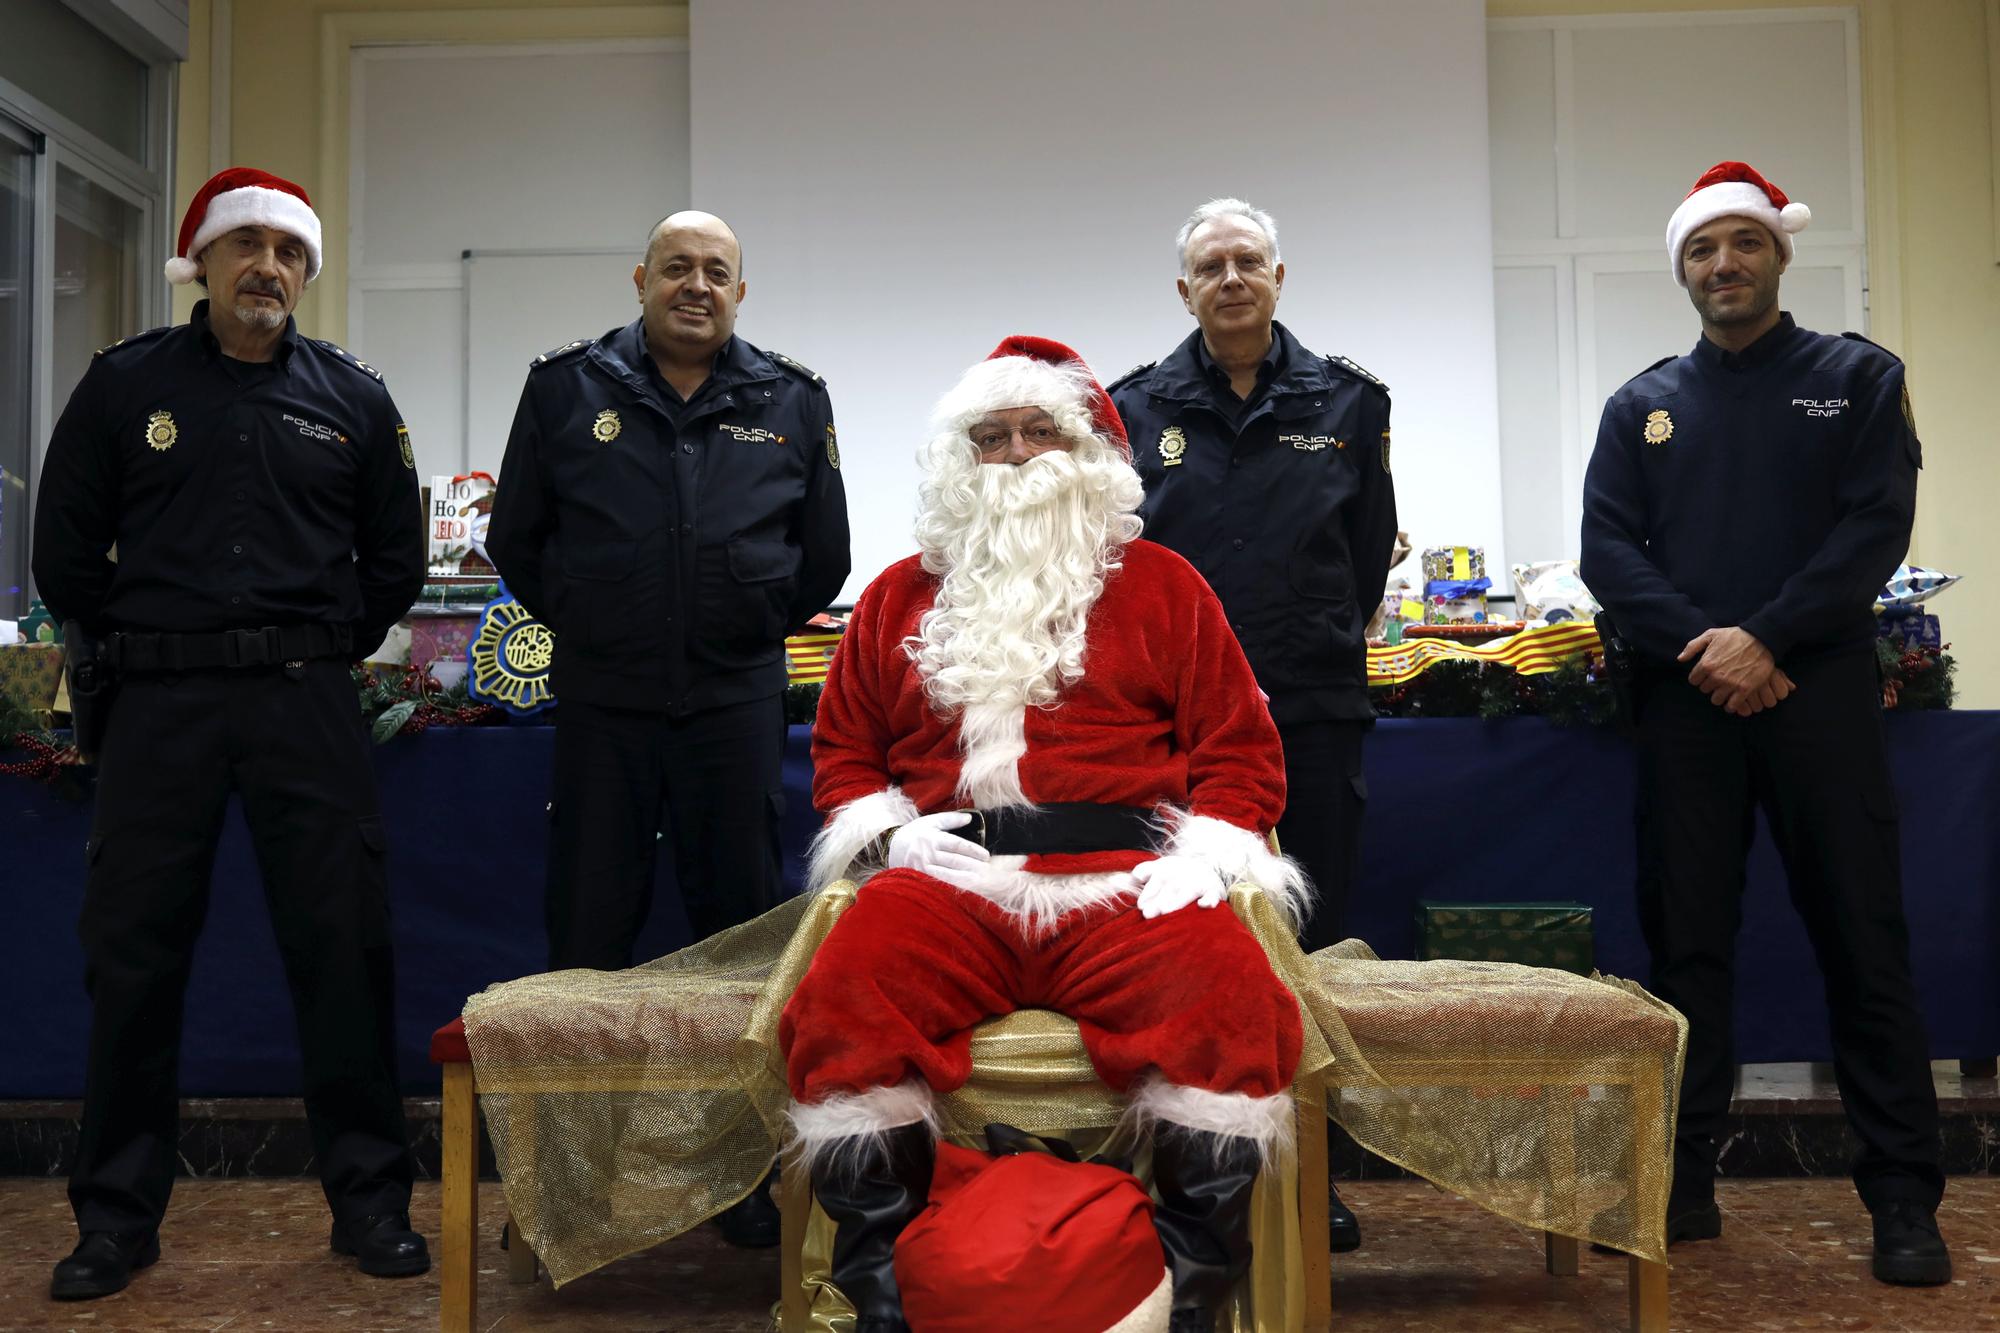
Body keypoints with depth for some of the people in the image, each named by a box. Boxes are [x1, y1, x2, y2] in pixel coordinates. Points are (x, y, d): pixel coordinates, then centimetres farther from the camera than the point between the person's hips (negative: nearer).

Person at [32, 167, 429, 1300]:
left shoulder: (353, 397, 9)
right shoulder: (126, 385, 7)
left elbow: (396, 558, 16)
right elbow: (66, 551, 12)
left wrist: (329, 650, 11)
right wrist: (140, 649, 10)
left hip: (308, 702, 0)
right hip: (162, 706, 0)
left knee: (344, 948, -1)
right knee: (133, 957, 3)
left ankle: (371, 1200, 10)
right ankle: (120, 1216, 16)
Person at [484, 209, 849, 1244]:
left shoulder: (791, 403, 7)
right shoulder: (567, 388, 5)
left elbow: (822, 556, 15)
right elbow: (515, 538, 12)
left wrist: (756, 630, 11)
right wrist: (584, 624, 9)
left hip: (736, 702, 0)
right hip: (602, 701, 0)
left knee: (742, 926, 5)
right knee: (587, 931, 5)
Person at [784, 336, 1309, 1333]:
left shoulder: (1160, 585, 18)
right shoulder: (900, 596, 23)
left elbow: (1241, 748, 14)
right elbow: (842, 748, 24)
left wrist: (1203, 855, -3)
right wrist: (884, 832, 4)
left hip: (1124, 879, -1)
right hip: (948, 878, 1)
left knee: (1230, 1007, -32)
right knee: (841, 1007, -30)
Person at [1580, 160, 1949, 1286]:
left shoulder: (1858, 379, 8)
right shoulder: (1643, 407, 13)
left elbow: (1877, 527, -3)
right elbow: (1608, 550, 3)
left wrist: (1768, 637, -15)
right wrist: (1698, 644, -12)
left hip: (1820, 690, -2)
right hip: (1687, 699, 2)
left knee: (1865, 940, 0)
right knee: (1686, 941, 5)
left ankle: (1905, 1197, 8)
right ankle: (1684, 1178, 13)